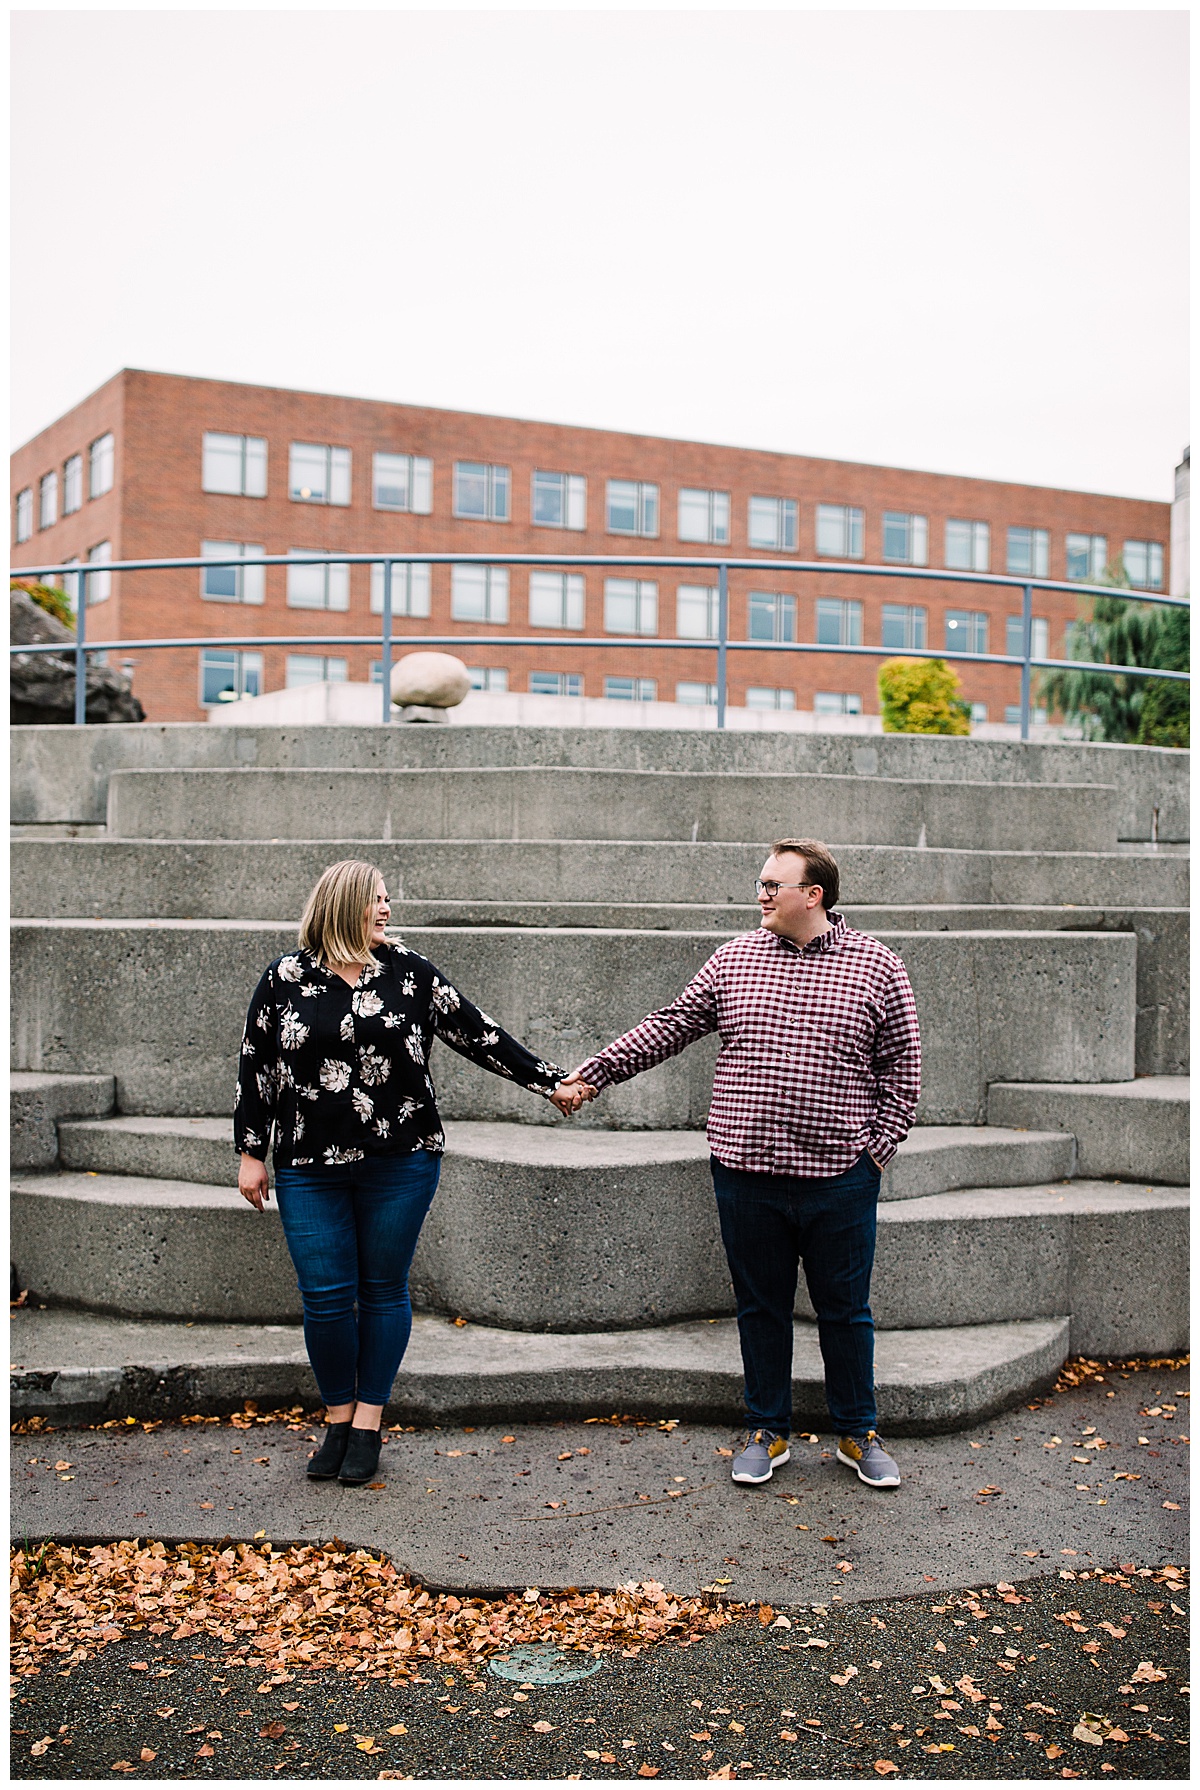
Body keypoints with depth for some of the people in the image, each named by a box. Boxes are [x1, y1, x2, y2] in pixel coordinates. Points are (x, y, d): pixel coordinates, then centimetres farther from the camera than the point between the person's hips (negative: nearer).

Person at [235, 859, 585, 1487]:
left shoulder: (411, 975, 3)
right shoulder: (285, 978, 3)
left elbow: (479, 1035, 5)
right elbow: (255, 1067, 7)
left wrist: (550, 1083, 3)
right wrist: (251, 1153, 5)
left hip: (399, 1164, 0)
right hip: (310, 1170, 0)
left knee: (383, 1291, 6)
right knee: (325, 1298, 1)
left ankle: (368, 1424, 20)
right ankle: (337, 1418, 21)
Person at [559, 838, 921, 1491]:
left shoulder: (876, 966, 0)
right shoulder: (735, 959, 6)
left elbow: (901, 1068, 4)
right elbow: (671, 1025, 10)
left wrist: (879, 1146, -3)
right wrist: (595, 1072, 6)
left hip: (840, 1178, -2)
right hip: (746, 1173, 2)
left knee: (845, 1309, 10)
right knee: (760, 1306, 12)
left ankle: (858, 1435, 27)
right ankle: (768, 1431, 28)